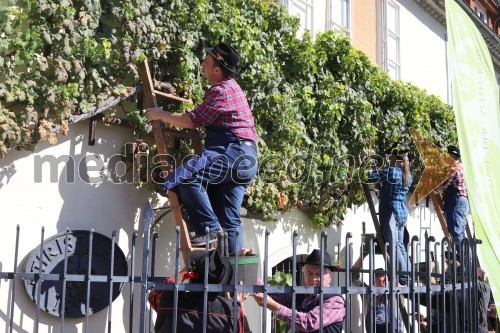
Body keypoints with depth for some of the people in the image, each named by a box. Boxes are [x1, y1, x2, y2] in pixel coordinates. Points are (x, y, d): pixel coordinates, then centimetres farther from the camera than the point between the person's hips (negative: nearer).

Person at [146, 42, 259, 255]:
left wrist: (161, 115, 0)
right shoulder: (230, 88, 24)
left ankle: (209, 228, -18)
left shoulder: (221, 91, -9)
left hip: (233, 152, -10)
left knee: (185, 177, -23)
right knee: (229, 220, 8)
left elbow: (193, 120, -11)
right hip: (243, 158, 10)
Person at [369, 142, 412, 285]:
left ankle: (404, 279, -8)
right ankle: (407, 277, 17)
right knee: (400, 245, 14)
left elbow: (370, 177, -15)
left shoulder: (390, 171, -13)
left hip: (390, 212, -8)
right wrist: (381, 171, 22)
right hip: (403, 212, 8)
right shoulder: (407, 174, 12)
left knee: (394, 246, -6)